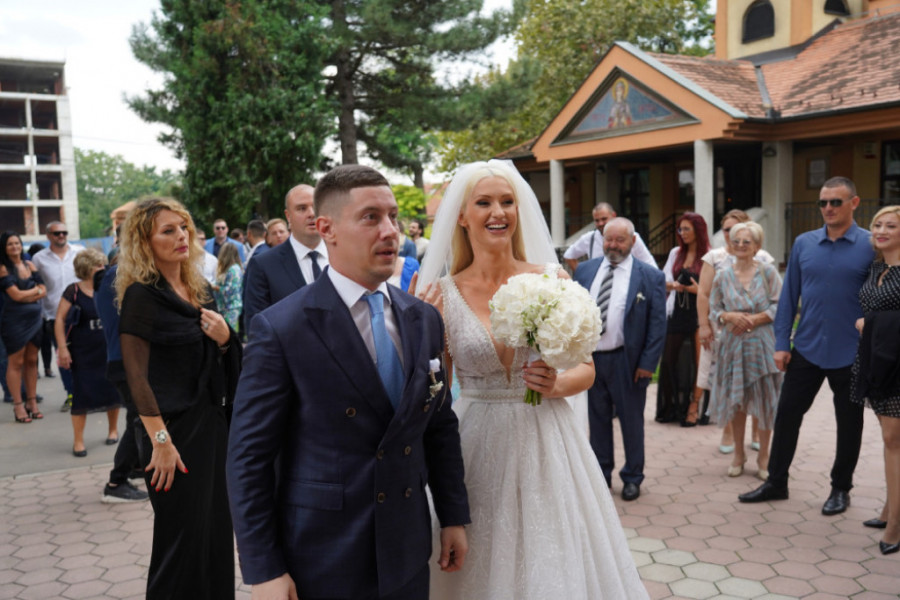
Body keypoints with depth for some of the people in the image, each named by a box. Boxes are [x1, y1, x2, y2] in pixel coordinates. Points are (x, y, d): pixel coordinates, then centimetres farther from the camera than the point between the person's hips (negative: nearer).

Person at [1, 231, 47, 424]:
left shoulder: (29, 265, 10)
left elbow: (43, 292, 5)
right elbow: (16, 295, -13)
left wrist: (27, 296, -12)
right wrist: (35, 290, 1)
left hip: (35, 318, 5)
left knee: (32, 361, 8)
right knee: (16, 363, 0)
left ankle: (32, 402, 15)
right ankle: (18, 406, 4)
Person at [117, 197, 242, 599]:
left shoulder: (200, 291, 9)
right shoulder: (141, 295, -11)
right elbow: (136, 376, -16)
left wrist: (224, 337, -6)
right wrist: (160, 442, -20)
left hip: (213, 425, 7)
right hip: (177, 430, -7)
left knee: (216, 533, 14)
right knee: (183, 540, 3)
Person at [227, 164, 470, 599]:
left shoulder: (424, 320, 3)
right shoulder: (280, 329, -14)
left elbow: (441, 425, 10)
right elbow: (249, 457, -12)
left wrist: (453, 516, 9)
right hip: (321, 564, -4)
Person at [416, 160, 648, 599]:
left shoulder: (552, 280, -2)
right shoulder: (443, 294, -3)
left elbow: (586, 370, 6)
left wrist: (556, 384, -14)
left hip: (546, 444, 1)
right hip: (477, 447, 0)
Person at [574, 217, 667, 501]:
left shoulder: (651, 277, -4)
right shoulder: (584, 270, 5)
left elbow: (657, 324, -6)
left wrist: (648, 363, -11)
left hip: (627, 361, -3)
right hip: (590, 358, 3)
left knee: (631, 422, 10)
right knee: (597, 419, 15)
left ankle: (632, 477, 26)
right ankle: (601, 474, 30)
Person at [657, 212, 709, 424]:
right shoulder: (676, 253, 11)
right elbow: (664, 280, 13)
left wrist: (698, 290, -19)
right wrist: (673, 285, -7)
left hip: (698, 314, -5)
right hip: (676, 314, 5)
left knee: (698, 362, 1)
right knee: (668, 360, 5)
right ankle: (668, 408, 16)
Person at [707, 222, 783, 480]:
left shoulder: (768, 272, -3)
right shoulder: (723, 275, 4)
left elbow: (780, 306, -5)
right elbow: (713, 309, 6)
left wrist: (753, 319, -14)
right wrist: (730, 316, -14)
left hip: (762, 343, -2)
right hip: (733, 343, 2)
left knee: (765, 400, 3)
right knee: (736, 400, 8)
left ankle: (763, 456, 17)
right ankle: (739, 454, 23)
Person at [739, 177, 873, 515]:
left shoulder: (871, 246, -7)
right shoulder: (803, 243, 2)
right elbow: (789, 295, 4)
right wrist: (782, 343, 1)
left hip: (850, 354, -3)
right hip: (806, 349, 3)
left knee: (849, 423, 12)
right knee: (787, 415, 8)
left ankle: (840, 489, 29)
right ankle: (776, 482, 23)